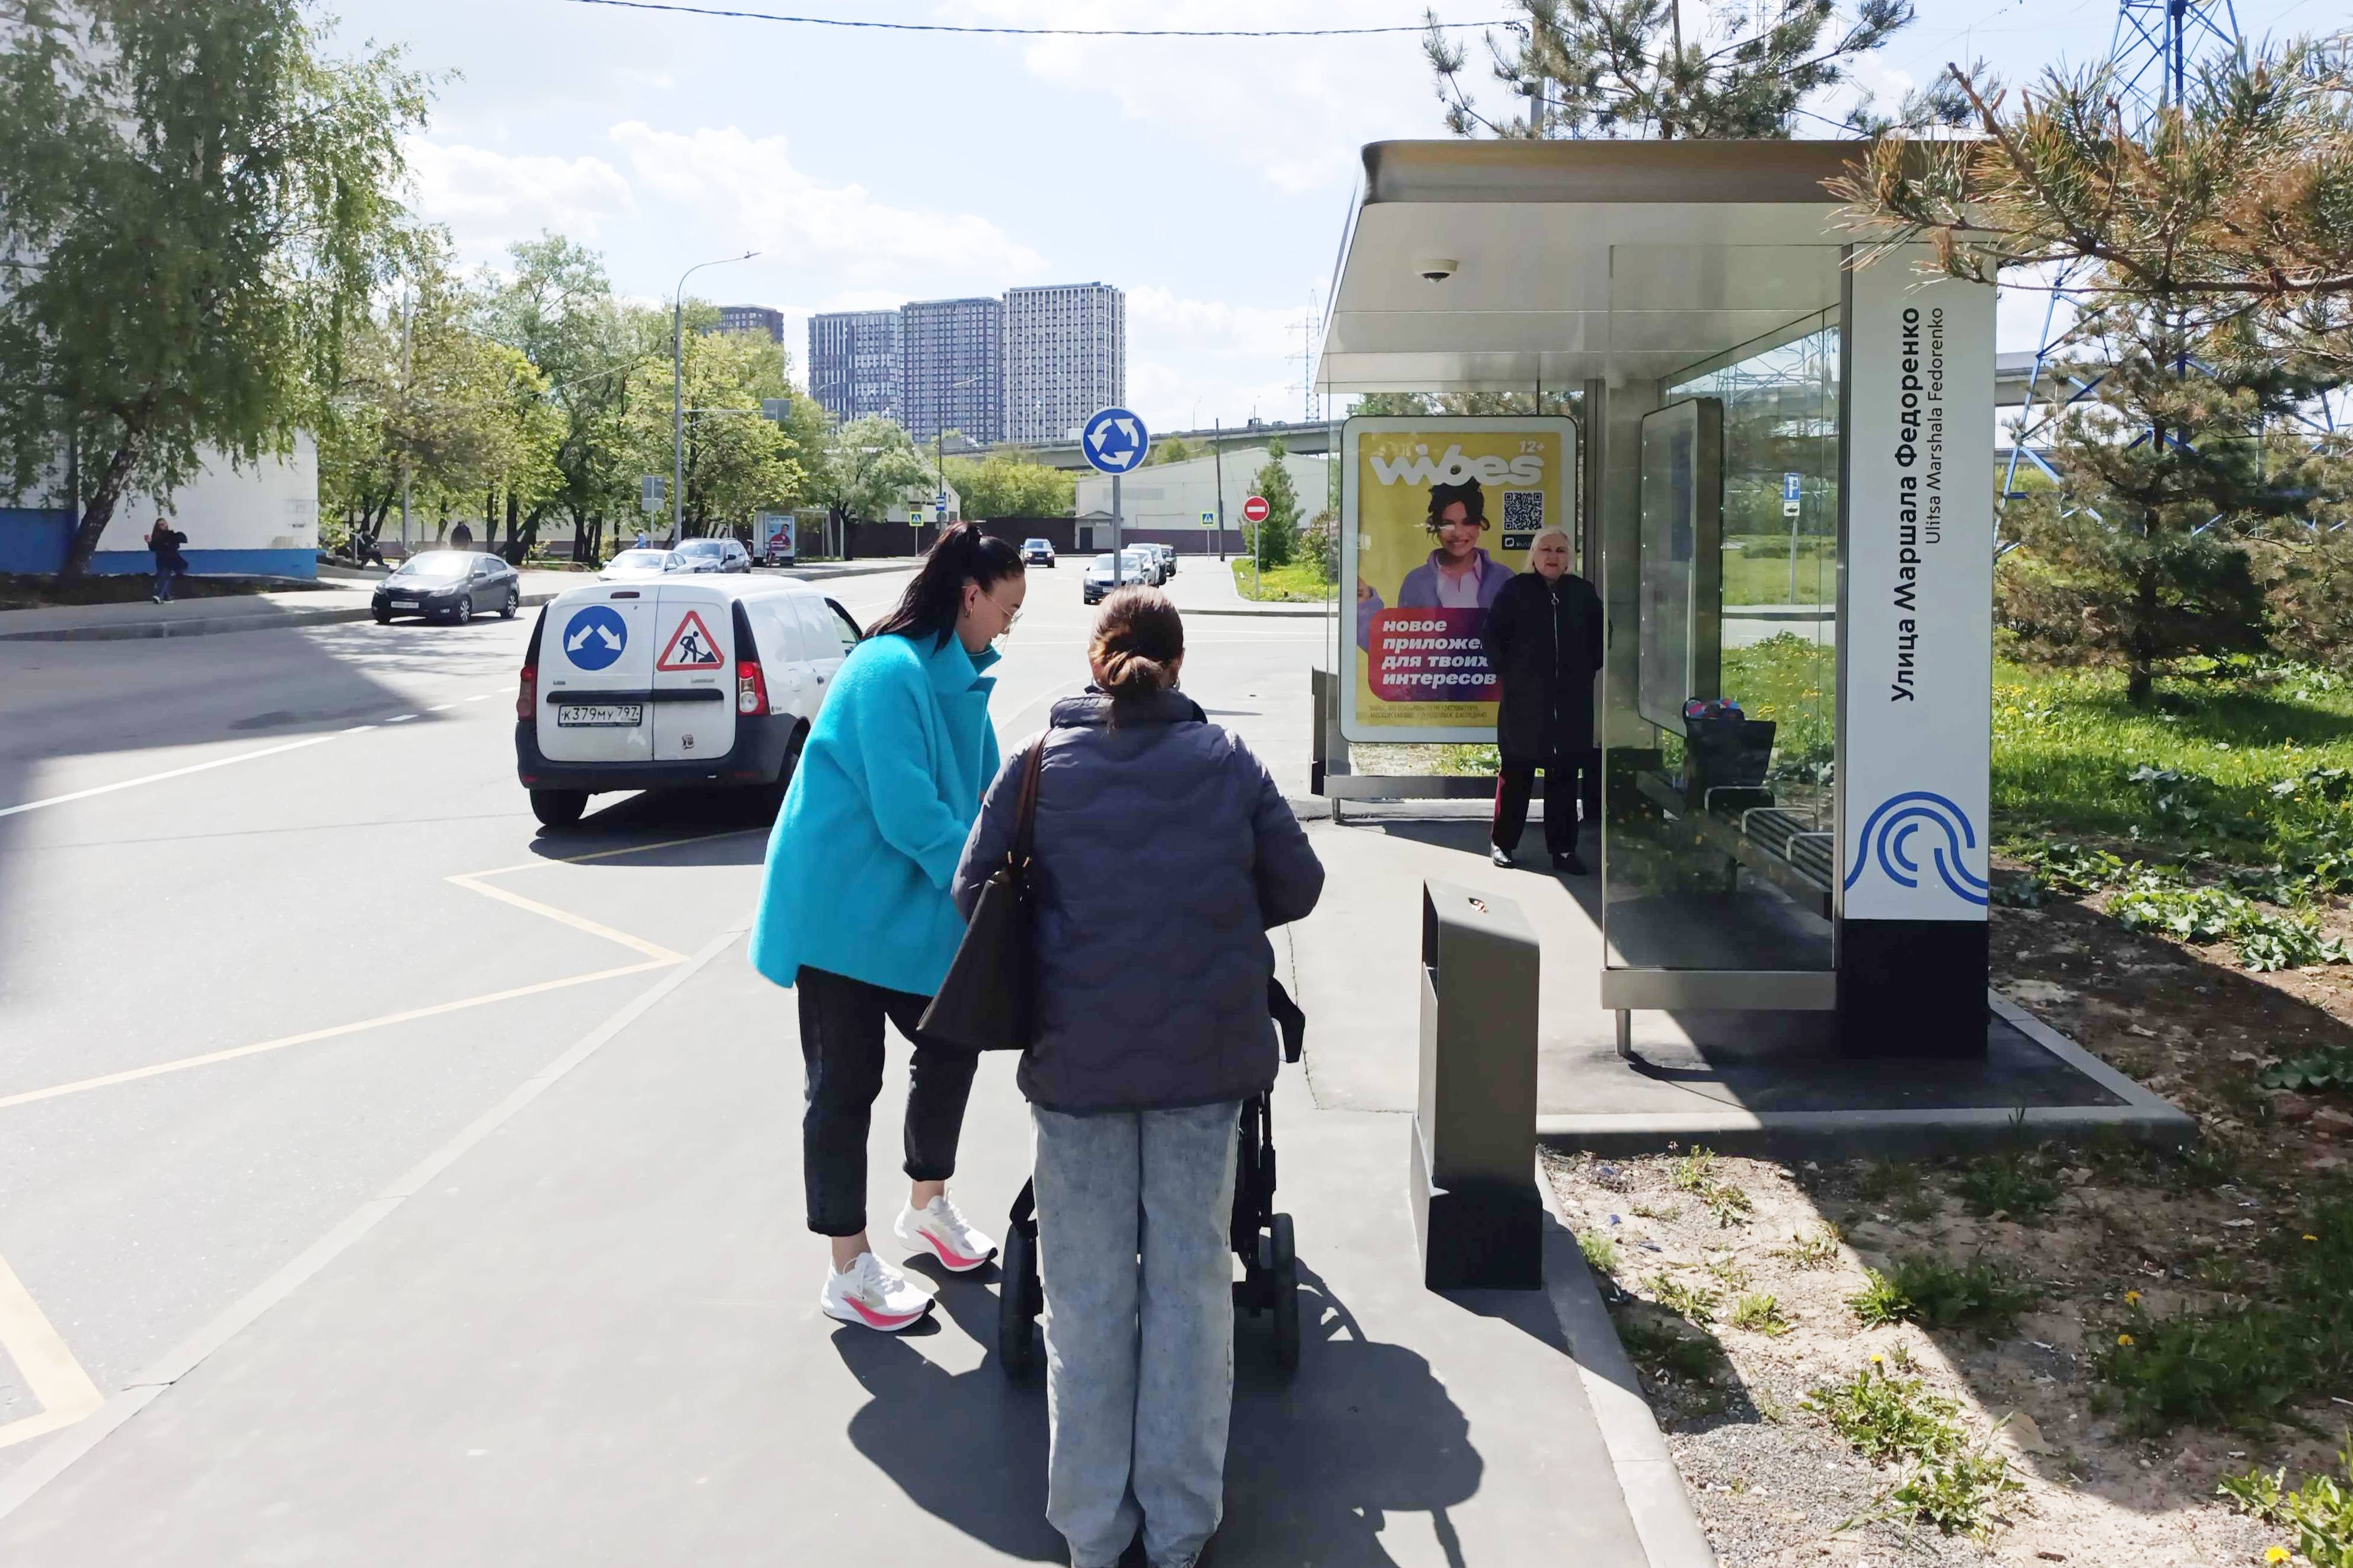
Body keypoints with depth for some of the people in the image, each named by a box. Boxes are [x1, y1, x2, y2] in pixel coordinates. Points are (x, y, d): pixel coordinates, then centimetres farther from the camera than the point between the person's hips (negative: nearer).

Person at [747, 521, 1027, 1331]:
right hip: (841, 909, -9)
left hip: (904, 911, 9)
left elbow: (987, 793, 15)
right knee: (846, 1082, 1)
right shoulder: (892, 673, -22)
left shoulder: (956, 677, 8)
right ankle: (849, 1273, 13)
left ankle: (927, 1206, 37)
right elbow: (909, 816, -25)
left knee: (951, 1045, 16)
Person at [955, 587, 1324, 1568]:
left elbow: (975, 891, 2)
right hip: (1204, 1053, 1)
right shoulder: (1227, 762, 2)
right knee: (1190, 1280, 10)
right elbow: (1298, 885, 6)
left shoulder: (1039, 764, -1)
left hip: (1077, 1054, 0)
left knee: (1088, 1292, 10)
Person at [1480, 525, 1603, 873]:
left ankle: (1563, 848, 11)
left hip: (1572, 701, 3)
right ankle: (1503, 843, 12)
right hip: (1525, 701, -2)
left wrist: (1589, 669, 11)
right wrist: (1505, 671, -3)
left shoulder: (1582, 592, 8)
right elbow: (1491, 636, 1)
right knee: (1516, 771, 2)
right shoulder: (1516, 590, 1)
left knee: (1565, 774, 5)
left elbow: (1600, 636, 19)